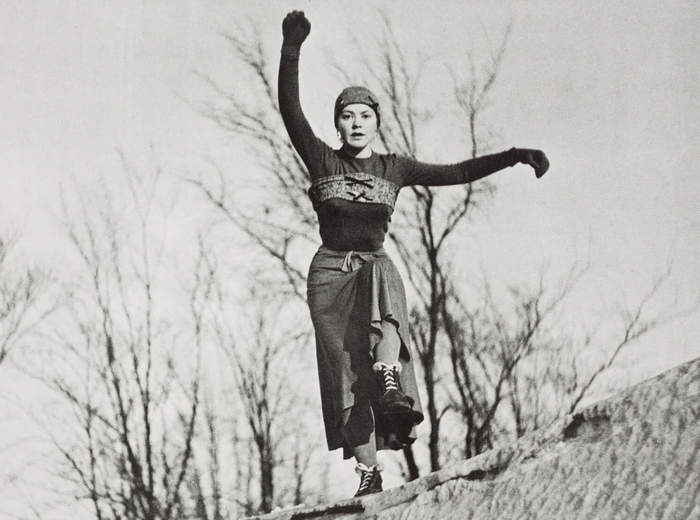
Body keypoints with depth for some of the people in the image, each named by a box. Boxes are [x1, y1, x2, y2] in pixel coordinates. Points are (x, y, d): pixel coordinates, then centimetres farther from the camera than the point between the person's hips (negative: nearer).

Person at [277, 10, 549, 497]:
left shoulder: (394, 168, 9)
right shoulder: (322, 161, 4)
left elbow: (457, 173, 8)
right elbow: (290, 109, -6)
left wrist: (513, 156, -2)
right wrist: (292, 50, -17)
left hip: (376, 265, 0)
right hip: (330, 271, 0)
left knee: (383, 284, -37)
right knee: (347, 372, -9)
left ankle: (392, 393, -53)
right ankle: (369, 471, -7)